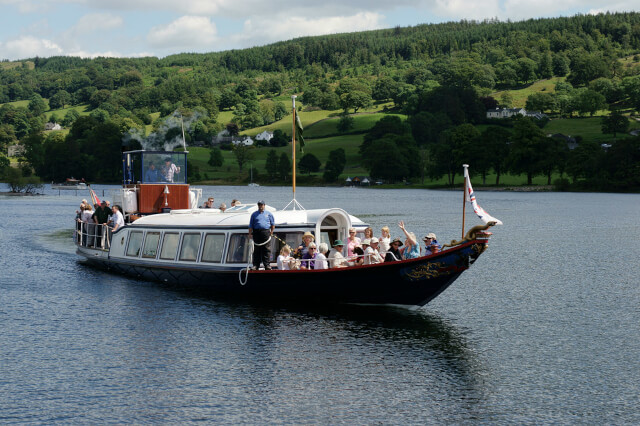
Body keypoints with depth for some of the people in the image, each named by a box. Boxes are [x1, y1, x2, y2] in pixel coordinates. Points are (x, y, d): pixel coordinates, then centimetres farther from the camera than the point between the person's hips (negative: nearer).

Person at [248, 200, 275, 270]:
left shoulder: (268, 214, 14)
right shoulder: (254, 214, 15)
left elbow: (273, 224, 14)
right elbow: (250, 225, 12)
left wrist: (271, 233, 5)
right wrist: (250, 234, 2)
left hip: (266, 232, -1)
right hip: (257, 232, 1)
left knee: (266, 249, -6)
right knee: (256, 250, 0)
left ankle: (267, 264, -6)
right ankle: (255, 265, 2)